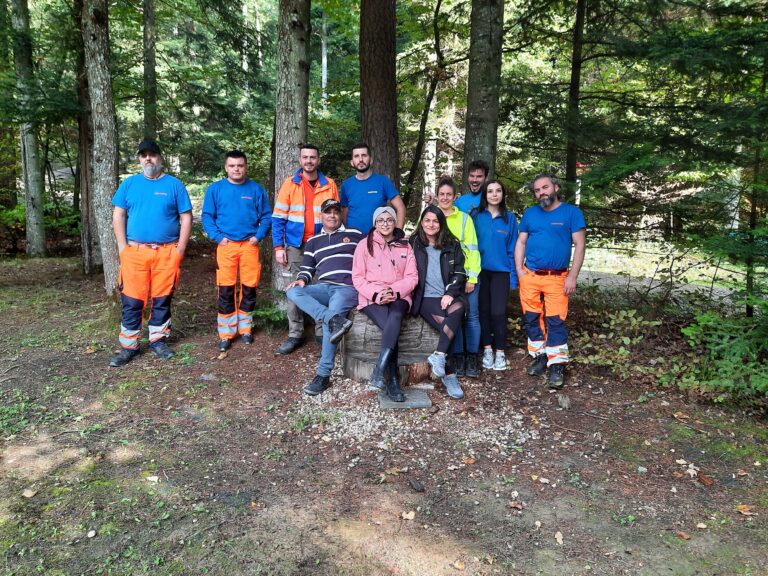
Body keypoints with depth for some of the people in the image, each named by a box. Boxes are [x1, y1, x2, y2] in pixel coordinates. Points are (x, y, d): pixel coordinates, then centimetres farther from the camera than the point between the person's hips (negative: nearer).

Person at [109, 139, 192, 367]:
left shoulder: (174, 184, 5)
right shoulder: (129, 184, 9)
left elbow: (186, 218, 3)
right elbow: (118, 216, 9)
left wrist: (180, 249, -4)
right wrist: (123, 247, -1)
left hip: (167, 252, -1)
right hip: (135, 252, 1)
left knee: (162, 299, 8)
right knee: (131, 301, 2)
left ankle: (158, 340, 22)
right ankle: (129, 346, 12)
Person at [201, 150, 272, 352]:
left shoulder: (256, 189, 6)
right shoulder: (215, 189, 5)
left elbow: (266, 216, 8)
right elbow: (207, 216, 5)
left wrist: (258, 236, -5)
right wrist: (218, 237, -7)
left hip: (249, 245, 1)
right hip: (226, 246, -1)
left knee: (249, 288, 6)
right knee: (226, 290, 0)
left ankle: (245, 328, 21)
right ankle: (226, 333, 9)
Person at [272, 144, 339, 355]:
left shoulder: (329, 185, 3)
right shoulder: (289, 184, 0)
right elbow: (278, 219, -1)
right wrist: (279, 247, -7)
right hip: (296, 246, -1)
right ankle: (295, 334, 10)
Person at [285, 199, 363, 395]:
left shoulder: (355, 235, 15)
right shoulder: (313, 242, 24)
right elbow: (307, 268, 20)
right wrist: (302, 279, -3)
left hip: (348, 288, -4)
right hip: (323, 288, 4)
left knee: (328, 320, -31)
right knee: (292, 292, -25)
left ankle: (323, 375, -26)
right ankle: (335, 319, -42)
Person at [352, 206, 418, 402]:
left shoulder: (405, 246, 15)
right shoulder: (365, 245, 8)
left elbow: (412, 277, 7)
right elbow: (358, 278, 2)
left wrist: (394, 291, -12)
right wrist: (377, 293, -14)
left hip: (398, 297, 1)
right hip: (371, 298, -1)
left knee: (394, 317, -35)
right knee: (390, 326, -31)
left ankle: (379, 370, -38)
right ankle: (393, 380, -29)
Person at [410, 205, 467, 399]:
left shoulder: (452, 246, 15)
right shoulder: (413, 244, 12)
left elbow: (459, 273, 8)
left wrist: (450, 293, -7)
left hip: (449, 296, 2)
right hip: (426, 297, -2)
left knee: (457, 309, -34)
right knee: (447, 325, -29)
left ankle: (439, 355, -32)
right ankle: (449, 374, -22)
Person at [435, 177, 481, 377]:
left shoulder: (464, 218, 5)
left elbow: (472, 248, 0)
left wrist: (472, 277, -6)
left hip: (466, 274, 0)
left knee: (472, 315, 1)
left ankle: (472, 358, 10)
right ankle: (458, 358, 10)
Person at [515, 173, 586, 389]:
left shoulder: (571, 212, -1)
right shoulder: (530, 213, 9)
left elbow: (579, 244, -3)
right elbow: (520, 242, 12)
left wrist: (572, 276, -9)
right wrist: (519, 270, 0)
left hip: (557, 278, -3)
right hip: (529, 276, 4)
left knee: (555, 321, -4)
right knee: (532, 318, 8)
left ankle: (557, 365, 2)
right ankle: (539, 357, 22)